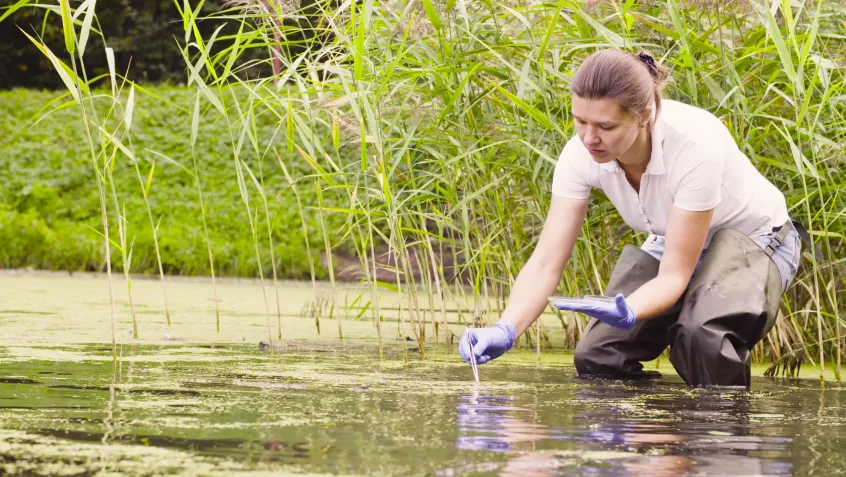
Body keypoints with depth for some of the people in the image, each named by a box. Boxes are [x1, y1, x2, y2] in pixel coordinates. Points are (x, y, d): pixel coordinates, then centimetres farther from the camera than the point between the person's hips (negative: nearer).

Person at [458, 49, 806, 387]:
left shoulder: (696, 146, -37)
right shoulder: (581, 154, -23)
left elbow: (674, 275, -33)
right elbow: (545, 263, -23)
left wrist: (627, 313, -54)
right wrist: (504, 331, -41)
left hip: (753, 241, -5)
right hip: (671, 246, 5)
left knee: (703, 333, -35)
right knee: (596, 355, -14)